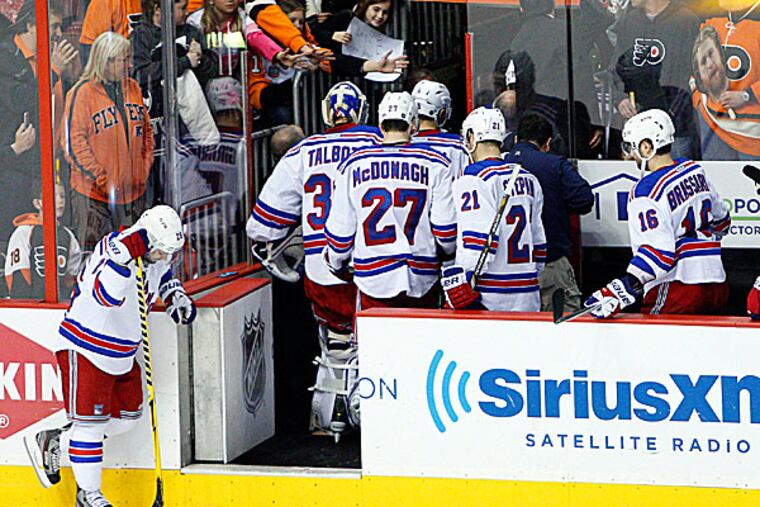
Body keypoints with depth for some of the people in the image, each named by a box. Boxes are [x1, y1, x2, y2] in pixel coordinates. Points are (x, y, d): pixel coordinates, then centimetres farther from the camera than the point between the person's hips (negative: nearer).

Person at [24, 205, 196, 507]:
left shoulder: (154, 255, 0)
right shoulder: (114, 247, -26)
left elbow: (163, 274, 25)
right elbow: (107, 295, -42)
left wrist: (175, 296, 7)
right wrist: (124, 257, -49)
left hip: (122, 352, 9)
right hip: (85, 349, -9)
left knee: (127, 417, 15)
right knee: (90, 421, -3)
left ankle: (54, 441, 26)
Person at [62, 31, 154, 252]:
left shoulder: (133, 88, 9)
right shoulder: (82, 92, -11)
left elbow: (146, 130, 18)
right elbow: (74, 140, -13)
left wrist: (145, 165, 6)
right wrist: (99, 177, -15)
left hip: (133, 189, 6)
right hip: (93, 192, -6)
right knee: (89, 251, -2)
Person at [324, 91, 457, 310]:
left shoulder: (354, 165, 1)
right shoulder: (436, 165, -2)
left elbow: (340, 228, 6)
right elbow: (446, 229, -2)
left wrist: (337, 263, 23)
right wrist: (448, 252, 20)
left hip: (374, 280, 0)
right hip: (422, 279, 0)